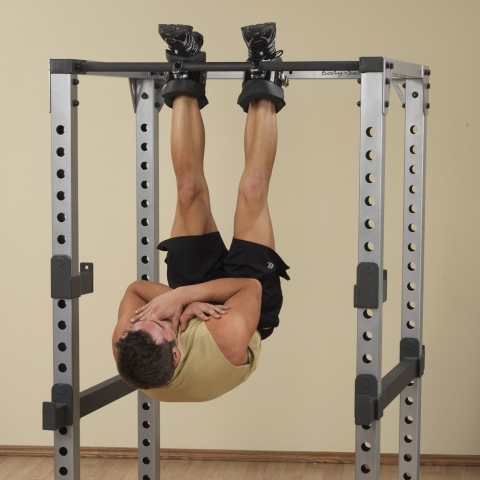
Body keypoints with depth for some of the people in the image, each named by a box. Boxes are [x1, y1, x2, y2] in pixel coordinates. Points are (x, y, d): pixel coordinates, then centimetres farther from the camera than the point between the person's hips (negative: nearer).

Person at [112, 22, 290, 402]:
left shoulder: (126, 352, -39)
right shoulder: (228, 344, -49)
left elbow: (135, 289, -21)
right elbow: (251, 287, -33)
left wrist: (180, 299, -37)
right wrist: (183, 296, -43)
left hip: (192, 293, 2)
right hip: (238, 299, -2)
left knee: (190, 189, -5)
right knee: (252, 189, -9)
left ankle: (187, 74, 16)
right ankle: (262, 85, 14)